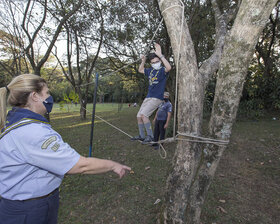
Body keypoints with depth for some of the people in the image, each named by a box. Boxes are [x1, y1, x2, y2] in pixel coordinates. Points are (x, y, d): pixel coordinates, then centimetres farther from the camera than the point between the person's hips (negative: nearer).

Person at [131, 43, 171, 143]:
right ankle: (141, 136, 23)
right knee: (139, 116, 9)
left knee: (143, 114, -21)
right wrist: (143, 61, 13)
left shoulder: (162, 70, -8)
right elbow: (140, 70, 29)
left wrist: (160, 55, -34)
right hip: (148, 97, 8)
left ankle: (150, 136, -9)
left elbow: (169, 67, -32)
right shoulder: (150, 70, 13)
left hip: (157, 98, -8)